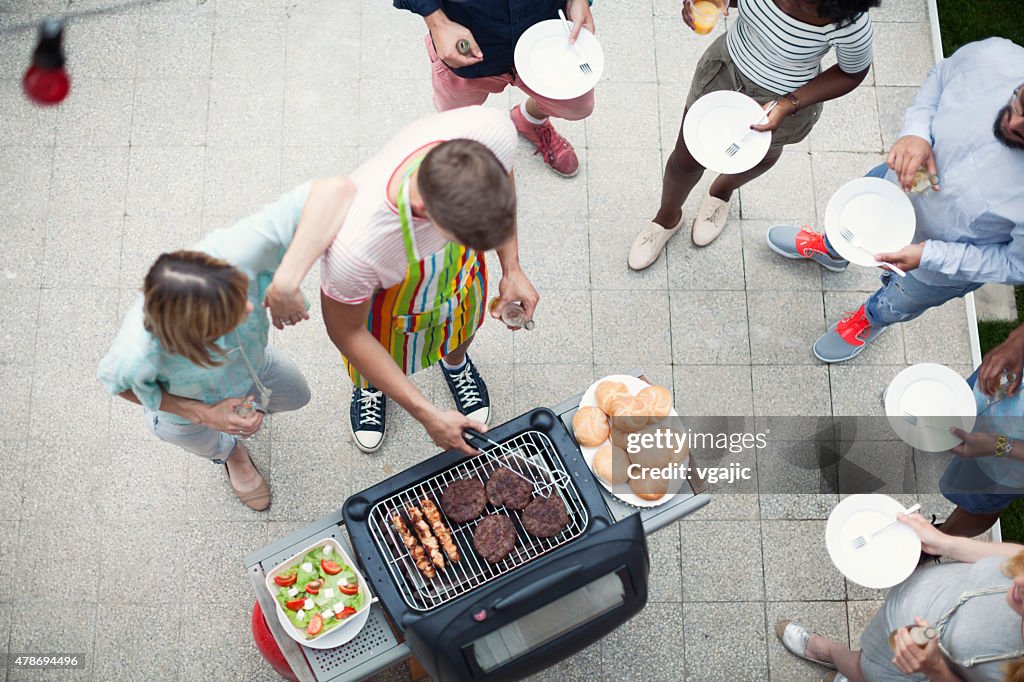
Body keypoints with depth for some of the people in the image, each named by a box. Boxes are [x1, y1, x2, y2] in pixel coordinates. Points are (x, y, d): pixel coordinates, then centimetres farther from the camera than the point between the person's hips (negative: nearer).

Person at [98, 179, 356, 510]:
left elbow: (335, 190, -56)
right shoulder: (138, 355, -51)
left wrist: (283, 285, -61)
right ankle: (230, 453, 70)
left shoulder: (230, 253, -50)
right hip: (186, 407, -2)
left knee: (297, 396, 32)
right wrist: (203, 414, -28)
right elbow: (114, 380, -22)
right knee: (213, 445, 34)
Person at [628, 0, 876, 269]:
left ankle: (722, 190, 68)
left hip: (786, 99, -1)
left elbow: (853, 73, -17)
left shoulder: (850, 24, -38)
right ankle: (667, 217, 51)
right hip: (726, 65, 2)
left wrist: (789, 105, -29)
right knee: (686, 161, 18)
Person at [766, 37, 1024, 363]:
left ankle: (871, 319, 67)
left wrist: (928, 255, -31)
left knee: (896, 304, 29)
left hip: (952, 261, -2)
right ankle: (829, 250, 72)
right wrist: (916, 130, -30)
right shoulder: (992, 56, -36)